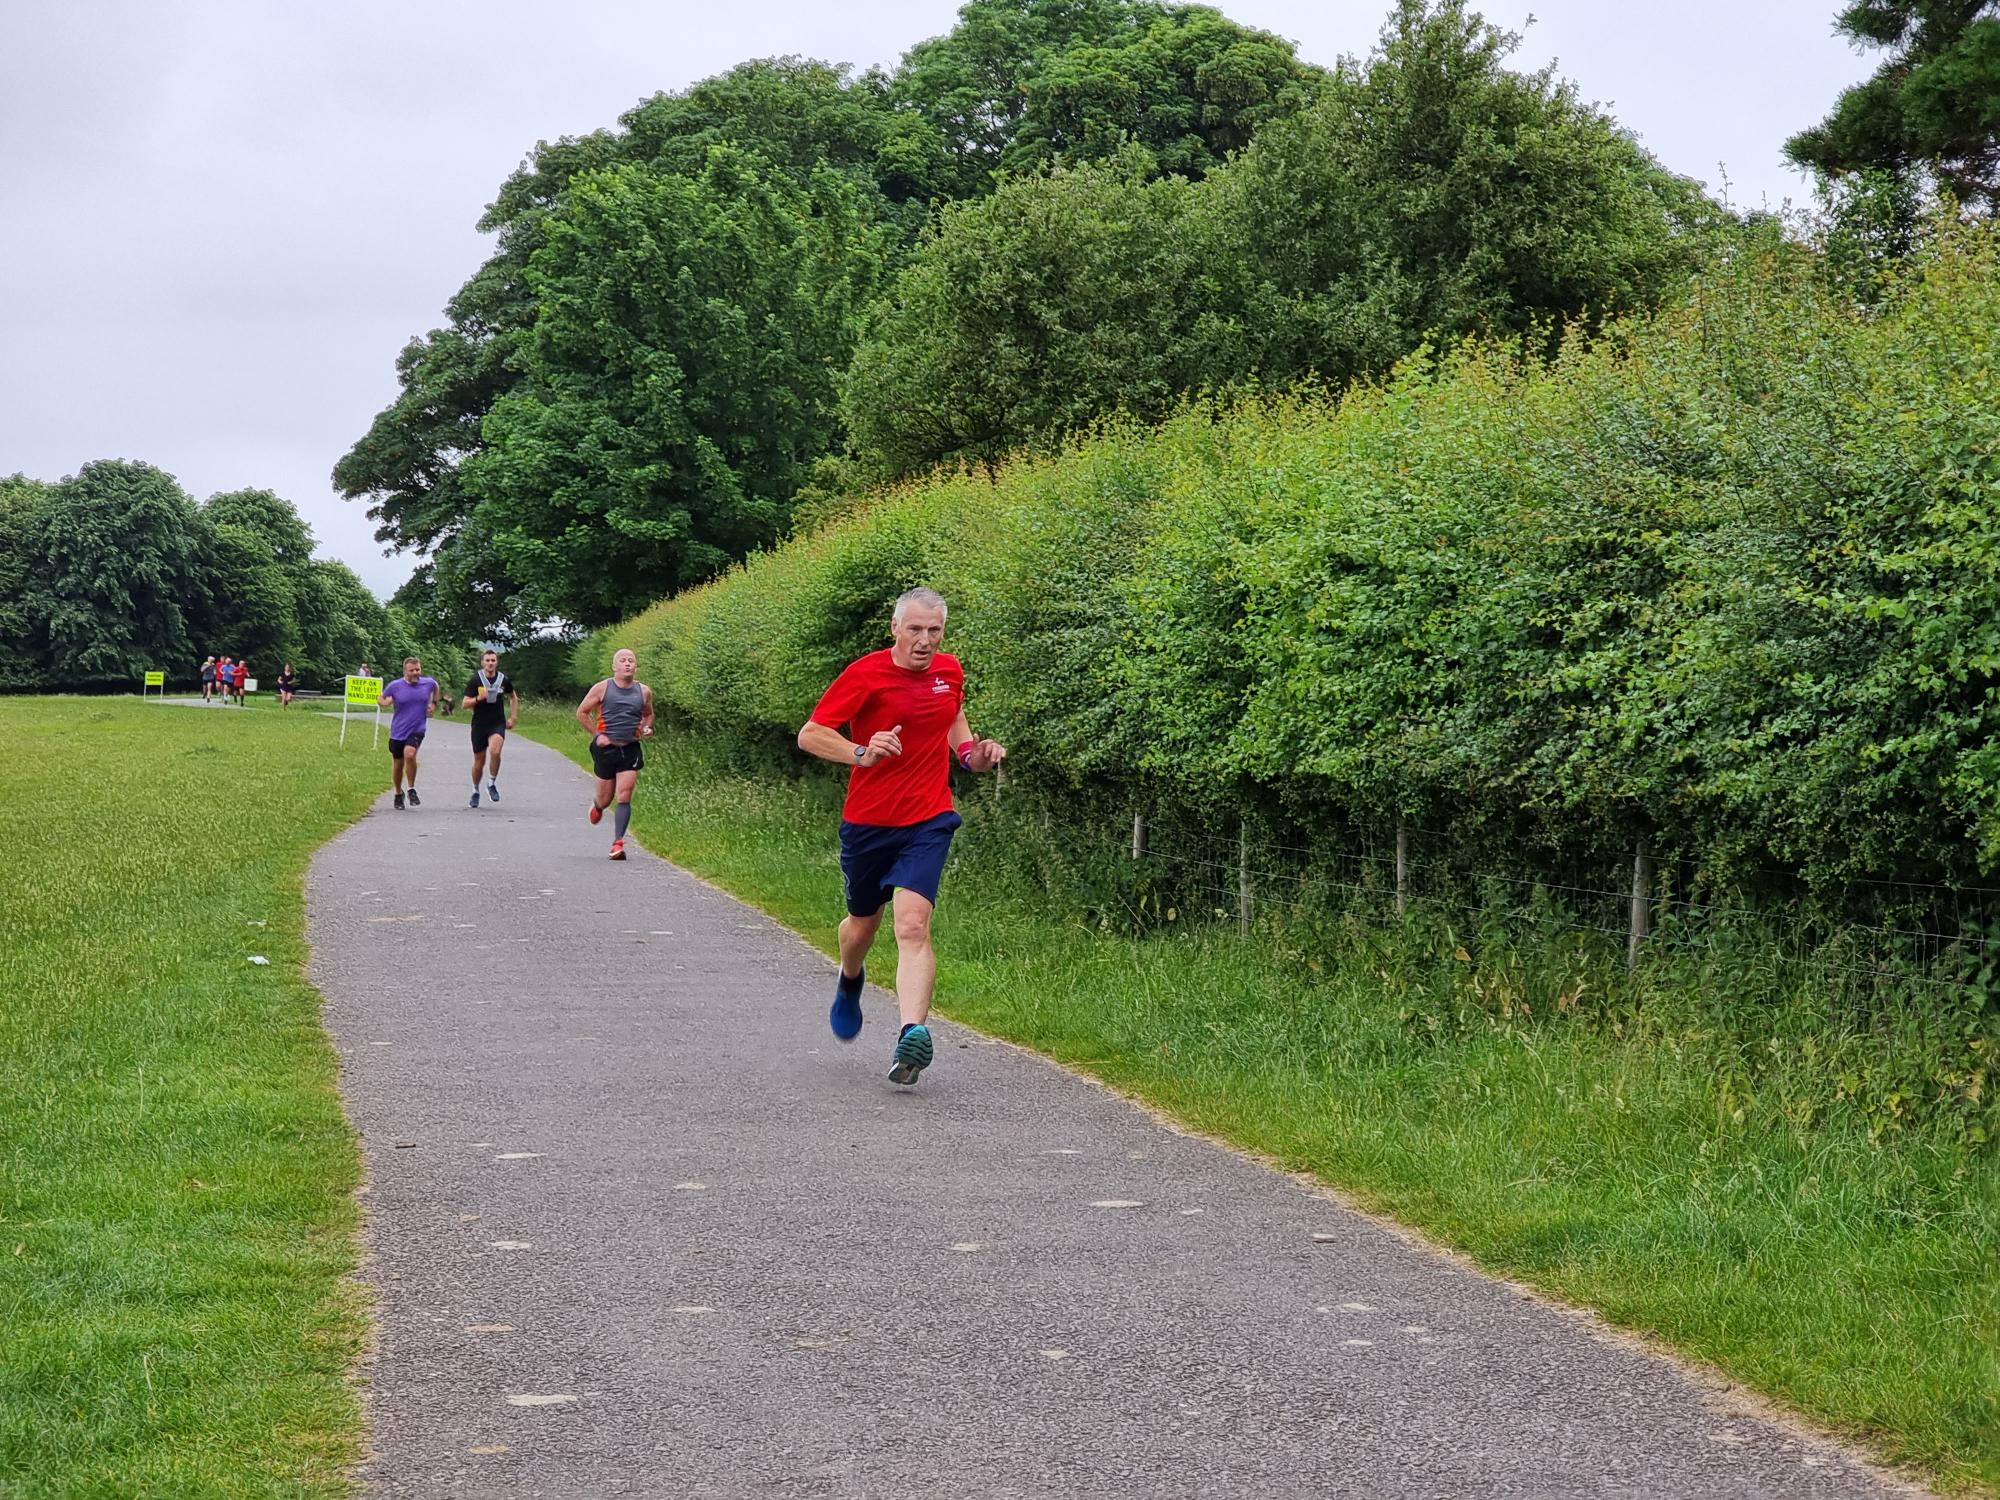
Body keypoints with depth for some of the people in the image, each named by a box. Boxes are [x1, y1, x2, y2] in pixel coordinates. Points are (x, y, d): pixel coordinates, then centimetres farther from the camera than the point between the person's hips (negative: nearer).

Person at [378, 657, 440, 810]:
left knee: (410, 754, -27)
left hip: (417, 730, -1)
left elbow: (436, 687, 24)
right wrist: (386, 702, -15)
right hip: (398, 731, 1)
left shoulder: (428, 683, -1)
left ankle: (412, 790, -9)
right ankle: (398, 794, 35)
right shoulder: (394, 686, -6)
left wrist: (434, 704, 12)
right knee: (398, 765, 10)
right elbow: (380, 699, 8)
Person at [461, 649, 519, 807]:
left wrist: (514, 717, 12)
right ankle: (475, 791, 30)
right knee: (479, 761, 7)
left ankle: (492, 784, -7)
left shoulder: (503, 679, 2)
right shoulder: (475, 680, -5)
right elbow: (465, 704, -6)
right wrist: (478, 698, -25)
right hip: (479, 725, 0)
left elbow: (514, 697, 20)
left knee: (495, 751, -27)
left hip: (498, 724, 0)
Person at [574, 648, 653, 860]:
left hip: (631, 750, 1)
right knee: (605, 799, 10)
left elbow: (648, 714, 22)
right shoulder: (602, 688, -3)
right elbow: (581, 712, 3)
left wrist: (646, 728, 1)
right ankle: (597, 804, 48)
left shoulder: (644, 691, 4)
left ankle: (617, 843, -9)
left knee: (624, 798, -11)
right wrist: (597, 734, -5)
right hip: (606, 748, 0)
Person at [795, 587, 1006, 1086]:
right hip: (867, 821, -1)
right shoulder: (865, 675, -11)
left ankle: (912, 1034, -30)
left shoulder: (950, 671, 3)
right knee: (862, 925, 18)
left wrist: (971, 752, 6)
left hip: (928, 823, 1)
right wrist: (863, 753, -29)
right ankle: (850, 982, 53)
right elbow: (809, 735, -12)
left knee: (913, 926, -18)